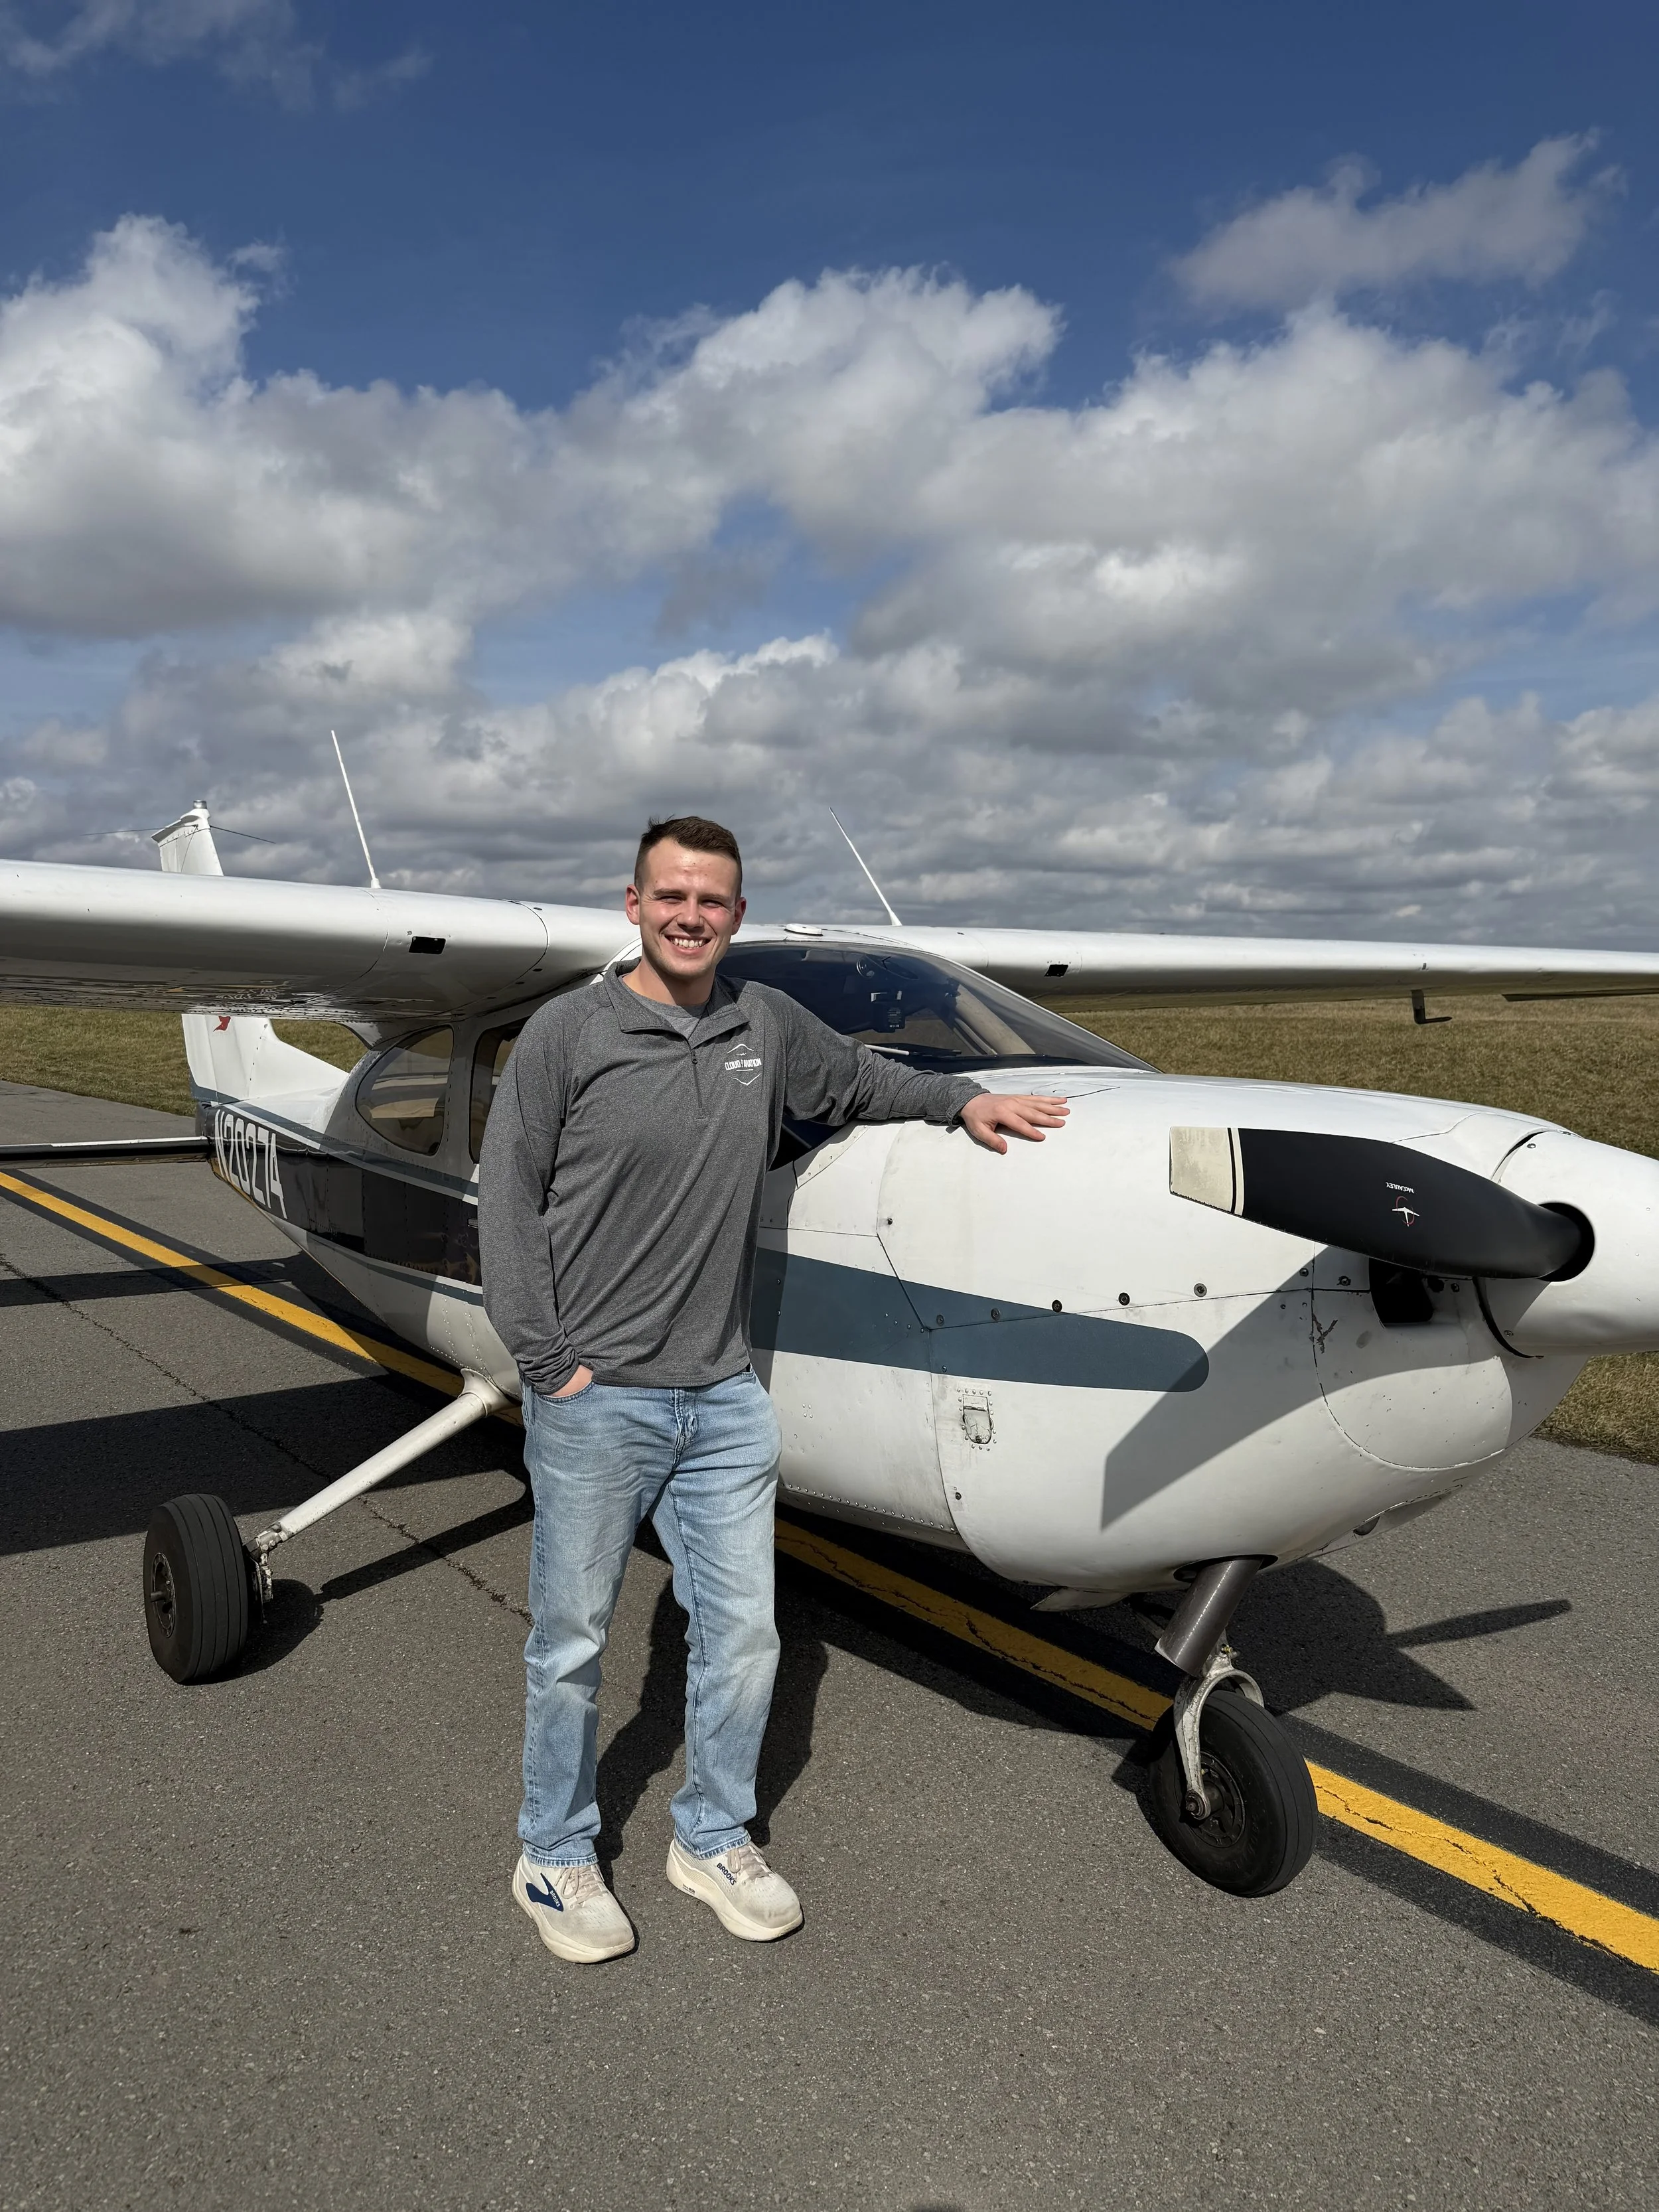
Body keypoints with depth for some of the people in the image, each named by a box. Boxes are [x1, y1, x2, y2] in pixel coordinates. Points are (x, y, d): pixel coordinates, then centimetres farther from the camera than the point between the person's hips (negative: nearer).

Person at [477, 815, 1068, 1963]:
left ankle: (714, 1837, 35)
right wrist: (548, 1361, -9)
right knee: (572, 1641, 10)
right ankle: (555, 1855, 33)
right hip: (595, 1398, -4)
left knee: (744, 1634, 11)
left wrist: (963, 1097, 16)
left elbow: (857, 1077, 26)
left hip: (726, 1397, 4)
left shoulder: (767, 1024, 5)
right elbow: (509, 1199, -6)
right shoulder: (567, 1032, -8)